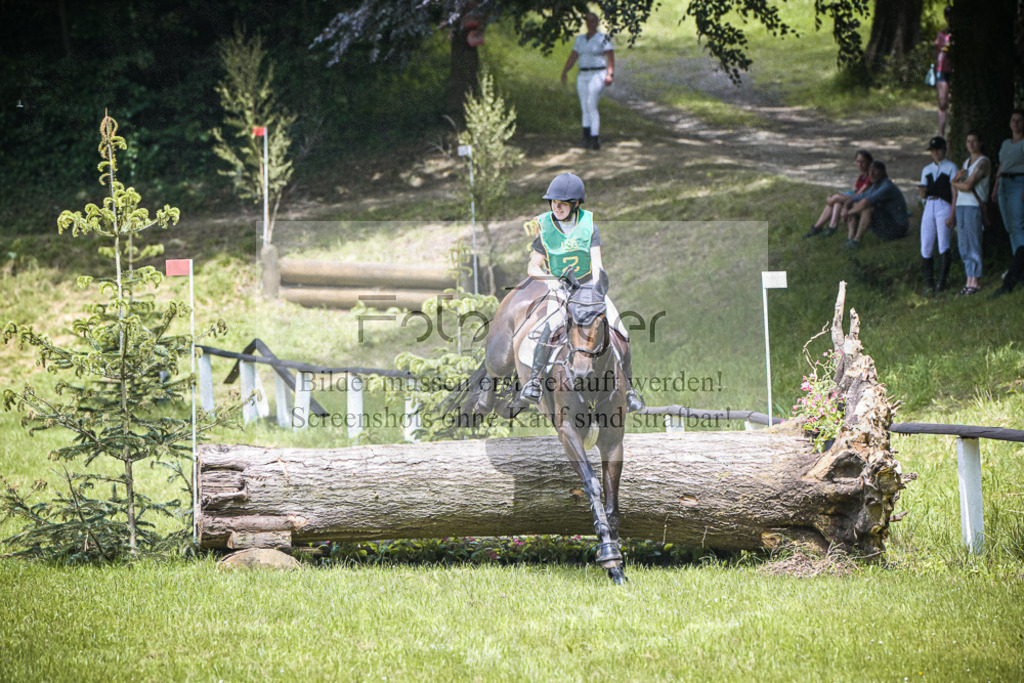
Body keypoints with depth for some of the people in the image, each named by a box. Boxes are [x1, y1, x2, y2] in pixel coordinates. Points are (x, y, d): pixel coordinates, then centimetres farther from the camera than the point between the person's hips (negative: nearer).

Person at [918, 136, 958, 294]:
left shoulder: (951, 167, 4)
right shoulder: (927, 170, 21)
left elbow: (955, 192, -3)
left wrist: (952, 214, -12)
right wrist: (922, 190, -5)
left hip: (944, 206, -6)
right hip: (929, 207, 6)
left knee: (944, 247, -13)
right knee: (926, 247, 0)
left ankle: (942, 281, -14)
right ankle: (929, 283, 5)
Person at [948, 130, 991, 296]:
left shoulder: (983, 162, -7)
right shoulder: (966, 162, 21)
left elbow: (968, 186, -14)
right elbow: (957, 188, 21)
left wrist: (955, 182, 3)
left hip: (974, 206, -8)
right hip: (961, 205, 8)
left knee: (973, 244, -8)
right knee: (963, 245, 6)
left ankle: (975, 282, -6)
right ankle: (969, 281, 8)